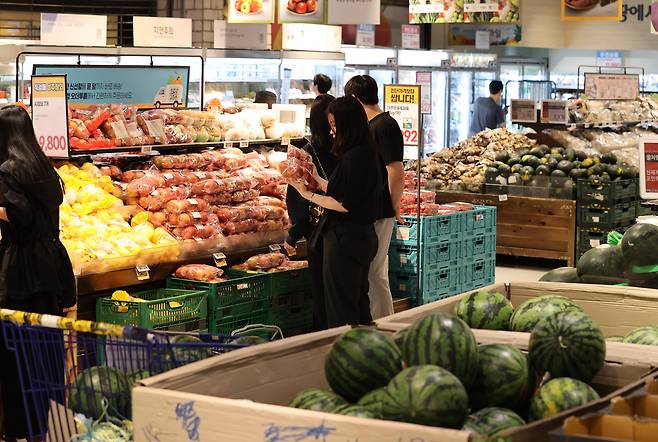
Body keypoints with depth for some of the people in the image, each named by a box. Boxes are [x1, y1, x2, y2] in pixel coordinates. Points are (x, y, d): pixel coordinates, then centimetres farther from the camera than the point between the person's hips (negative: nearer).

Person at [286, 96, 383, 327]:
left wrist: (308, 194, -11)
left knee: (341, 310, -2)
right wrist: (317, 179, 16)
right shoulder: (367, 153, 10)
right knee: (359, 301, 18)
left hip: (345, 239, -10)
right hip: (363, 236, 10)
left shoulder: (353, 157, -20)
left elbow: (343, 204, -20)